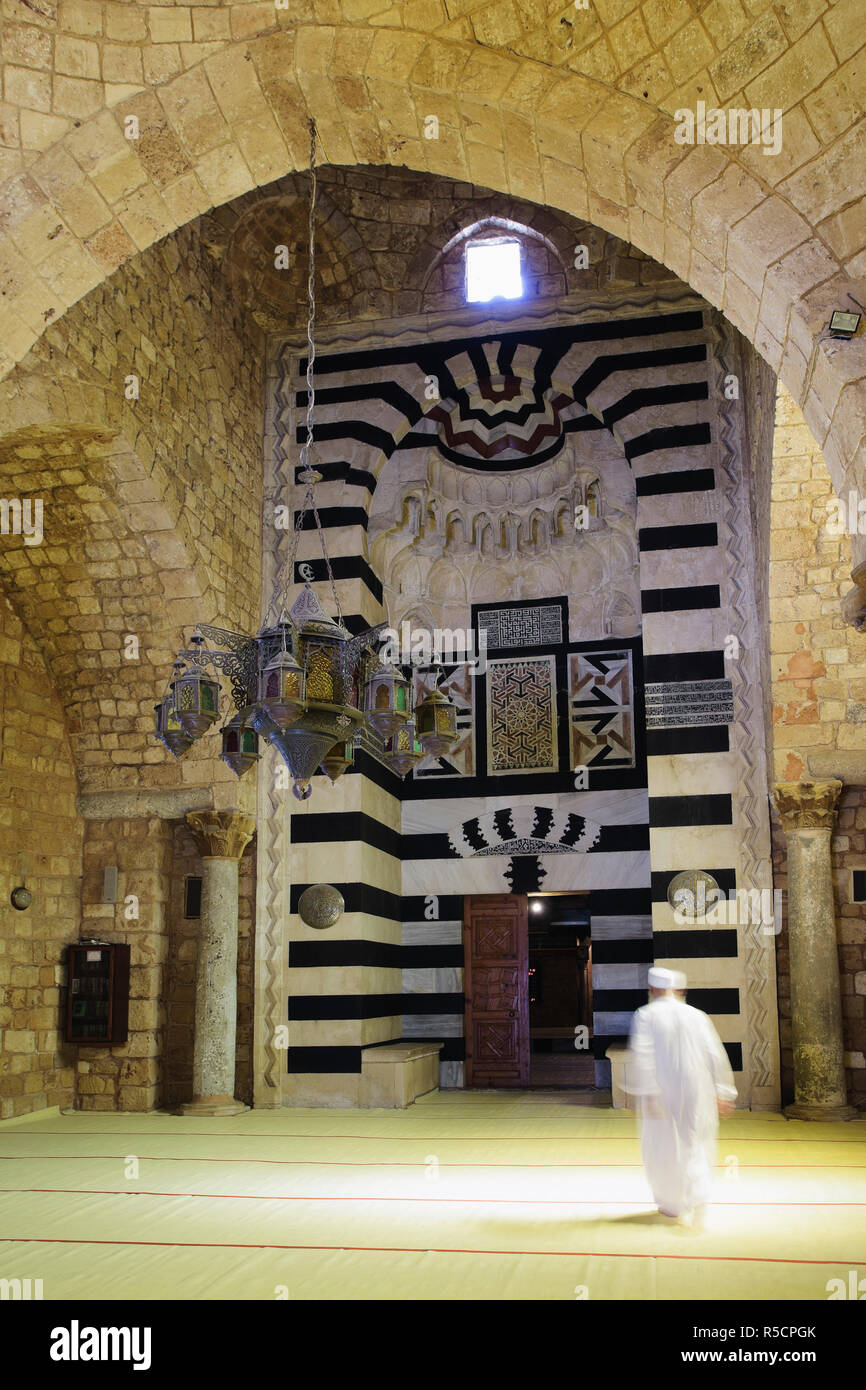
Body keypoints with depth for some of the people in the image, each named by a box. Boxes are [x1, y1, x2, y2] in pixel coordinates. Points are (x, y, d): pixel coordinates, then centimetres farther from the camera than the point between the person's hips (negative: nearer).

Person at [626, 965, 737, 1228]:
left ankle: (672, 1204, 24)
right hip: (695, 1092, 3)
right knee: (696, 1147, 11)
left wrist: (647, 1092, -18)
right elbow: (716, 1054, 2)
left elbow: (641, 1056, -17)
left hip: (662, 1094, -2)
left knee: (663, 1147, 13)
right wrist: (723, 1093, 6)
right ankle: (698, 1200, -10)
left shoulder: (646, 1015, -5)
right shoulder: (697, 1016, 5)